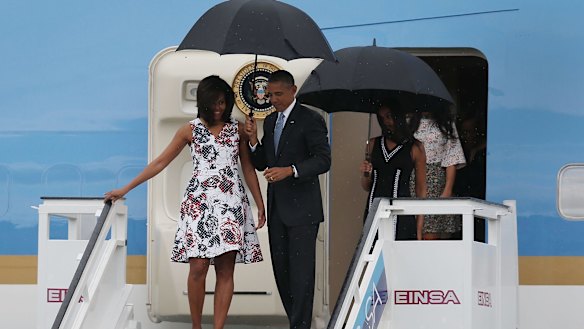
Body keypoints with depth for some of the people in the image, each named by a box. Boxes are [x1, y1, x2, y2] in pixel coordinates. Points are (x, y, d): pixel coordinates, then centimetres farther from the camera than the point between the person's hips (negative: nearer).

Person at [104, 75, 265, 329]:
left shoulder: (237, 129, 11)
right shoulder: (190, 130, 6)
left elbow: (248, 168, 16)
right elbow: (160, 163, 9)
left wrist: (260, 205, 9)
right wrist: (124, 189, 6)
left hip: (232, 204, 2)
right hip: (200, 203, -2)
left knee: (225, 270, -4)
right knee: (198, 267, -11)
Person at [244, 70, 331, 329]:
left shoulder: (310, 120, -8)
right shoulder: (270, 121, 14)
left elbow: (323, 160, -15)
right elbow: (262, 164, 16)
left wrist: (290, 170, -27)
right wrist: (254, 139, -2)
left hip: (301, 209, -7)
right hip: (277, 208, 7)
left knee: (300, 271, -8)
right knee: (281, 269, 9)